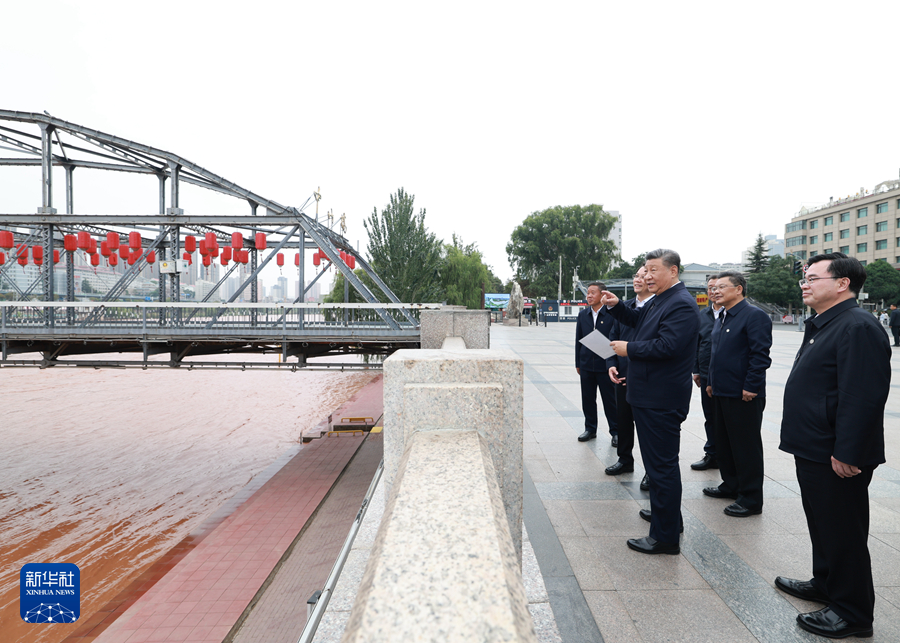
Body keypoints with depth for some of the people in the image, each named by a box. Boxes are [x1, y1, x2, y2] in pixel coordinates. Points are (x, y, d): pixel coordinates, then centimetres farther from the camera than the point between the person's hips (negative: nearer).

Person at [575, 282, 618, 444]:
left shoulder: (612, 314, -7)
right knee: (588, 399, 12)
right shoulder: (582, 315, 7)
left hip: (605, 364, -4)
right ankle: (590, 429, 26)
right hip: (586, 364, 5)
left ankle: (615, 432, 17)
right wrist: (578, 363, 8)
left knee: (610, 400, 4)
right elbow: (578, 340, 10)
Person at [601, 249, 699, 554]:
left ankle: (665, 536, 9)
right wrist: (616, 306, 10)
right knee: (660, 462, 23)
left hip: (661, 400, -11)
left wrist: (629, 348, -17)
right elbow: (638, 321, 27)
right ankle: (667, 515, 40)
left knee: (661, 465, -2)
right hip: (650, 396, 11)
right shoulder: (659, 301, 14)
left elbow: (667, 345, -28)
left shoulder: (681, 305, -18)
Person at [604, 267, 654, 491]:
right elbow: (613, 337, 12)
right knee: (623, 420, 17)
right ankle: (625, 459, 35)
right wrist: (611, 365, -1)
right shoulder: (624, 306, 8)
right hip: (622, 375, 6)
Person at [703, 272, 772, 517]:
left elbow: (760, 355, -19)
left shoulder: (754, 316, -13)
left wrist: (750, 387, -21)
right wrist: (712, 383, 18)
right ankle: (731, 485, 33)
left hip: (743, 395, -9)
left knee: (746, 447, 0)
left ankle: (751, 499, 10)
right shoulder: (722, 317, 15)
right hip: (722, 393, 9)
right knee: (724, 442, 18)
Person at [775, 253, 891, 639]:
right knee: (822, 524, 23)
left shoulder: (858, 327, -20)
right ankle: (826, 584, 40)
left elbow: (863, 398, -26)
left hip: (837, 459, -10)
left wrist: (845, 454, -25)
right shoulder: (822, 326, 13)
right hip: (813, 450, 10)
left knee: (843, 533, 4)